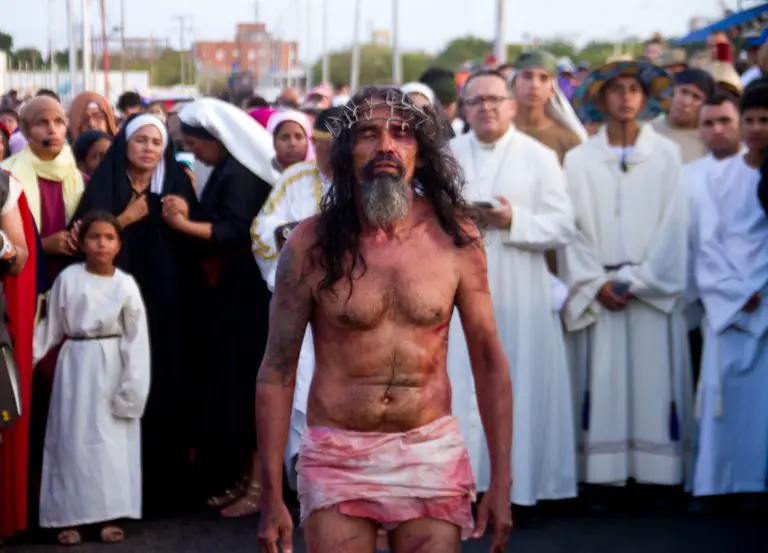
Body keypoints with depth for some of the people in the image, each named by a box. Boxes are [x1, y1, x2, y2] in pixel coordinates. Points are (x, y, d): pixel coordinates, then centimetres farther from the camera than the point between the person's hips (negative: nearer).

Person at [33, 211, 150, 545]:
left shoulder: (126, 285, -4)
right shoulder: (67, 278, -3)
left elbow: (136, 339, -5)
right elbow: (51, 326, 4)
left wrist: (131, 387, -8)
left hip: (112, 366, 0)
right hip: (76, 364, 0)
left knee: (112, 440, 2)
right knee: (72, 438, 2)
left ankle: (109, 515, 10)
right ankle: (70, 517, 7)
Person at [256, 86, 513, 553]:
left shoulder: (455, 236, -4)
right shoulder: (311, 244, -7)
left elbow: (489, 358, 2)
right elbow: (278, 371, -2)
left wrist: (501, 480, 0)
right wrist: (272, 497, -5)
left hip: (433, 453, 1)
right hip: (337, 457, -1)